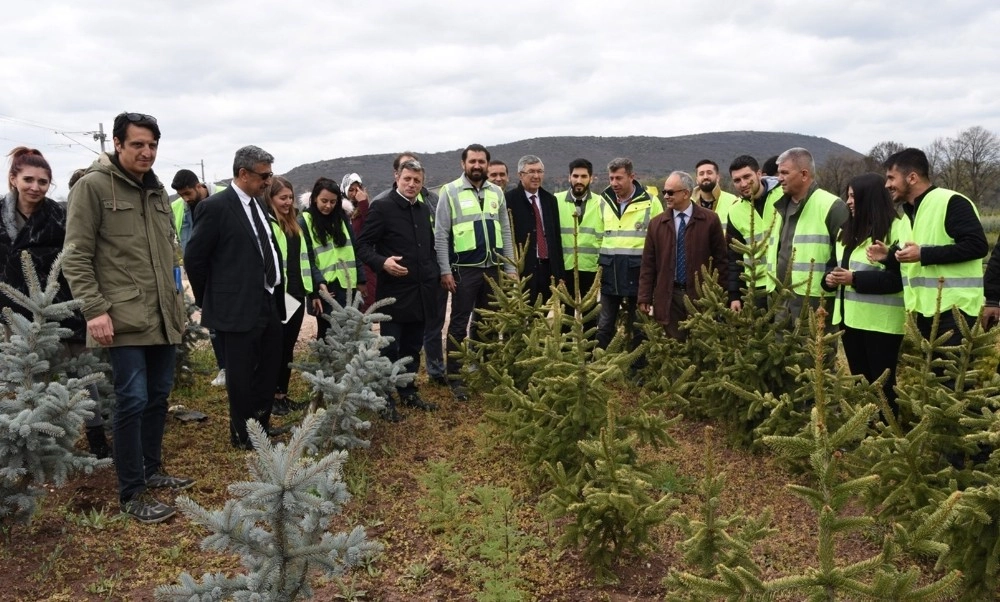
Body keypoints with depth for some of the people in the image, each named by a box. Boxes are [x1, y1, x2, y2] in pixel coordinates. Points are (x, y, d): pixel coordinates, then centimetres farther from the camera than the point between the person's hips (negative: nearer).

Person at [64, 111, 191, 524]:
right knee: (132, 401, -6)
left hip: (163, 316, 7)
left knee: (159, 396, 14)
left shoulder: (157, 190, 14)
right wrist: (95, 309, -17)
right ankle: (131, 494, 6)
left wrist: (177, 296, 18)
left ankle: (151, 470, 31)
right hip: (124, 319, -7)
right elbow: (76, 257, -10)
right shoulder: (92, 186, -7)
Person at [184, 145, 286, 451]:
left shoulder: (258, 205, 10)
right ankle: (242, 435, 22)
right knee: (241, 376, 6)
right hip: (238, 309, -8)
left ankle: (262, 427, 33)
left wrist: (276, 296, 12)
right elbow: (194, 258, -9)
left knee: (269, 371, 17)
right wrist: (211, 302, -1)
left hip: (269, 305, 8)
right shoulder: (215, 207, -13)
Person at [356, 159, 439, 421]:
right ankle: (385, 400, 13)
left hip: (420, 292, 6)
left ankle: (408, 392, 28)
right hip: (394, 292, -6)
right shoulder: (382, 208, -8)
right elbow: (362, 245, -10)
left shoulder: (425, 210, 12)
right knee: (390, 348, 2)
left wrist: (433, 274, 11)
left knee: (413, 347, 15)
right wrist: (382, 262, -25)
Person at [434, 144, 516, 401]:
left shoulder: (496, 192, 9)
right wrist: (445, 270, -12)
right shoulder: (450, 191, -4)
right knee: (459, 324, 2)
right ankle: (455, 378, 10)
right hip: (464, 269, -4)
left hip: (493, 268, 5)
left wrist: (510, 267, 6)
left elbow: (505, 232, 11)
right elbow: (440, 234, -7)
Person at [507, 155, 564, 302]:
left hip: (547, 267, 5)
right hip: (522, 269, -5)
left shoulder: (550, 199, 15)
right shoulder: (509, 199, -3)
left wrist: (558, 271, 13)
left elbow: (556, 236, 17)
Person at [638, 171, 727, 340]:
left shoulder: (710, 219, 0)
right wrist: (645, 298, 1)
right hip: (669, 296, 2)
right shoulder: (656, 223, 6)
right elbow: (648, 264, 6)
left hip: (701, 295, -1)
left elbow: (720, 259, 3)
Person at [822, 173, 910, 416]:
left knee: (882, 382, 1)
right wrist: (829, 277, -2)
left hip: (881, 321, -8)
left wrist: (855, 278, -20)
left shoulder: (896, 227, -11)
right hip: (850, 317, 8)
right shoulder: (848, 229, 15)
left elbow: (899, 277, -18)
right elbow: (833, 263, 21)